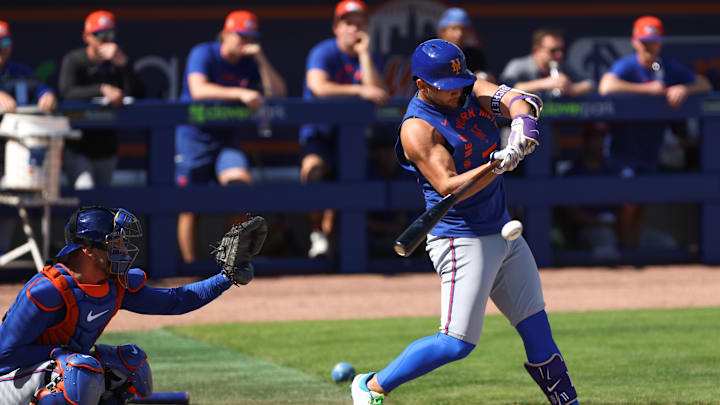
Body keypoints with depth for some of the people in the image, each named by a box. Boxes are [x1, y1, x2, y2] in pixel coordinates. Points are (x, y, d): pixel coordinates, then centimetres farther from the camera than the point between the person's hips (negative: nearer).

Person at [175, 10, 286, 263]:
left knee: (241, 183, -21)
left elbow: (278, 93, -4)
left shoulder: (250, 63, 4)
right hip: (194, 136, -3)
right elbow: (198, 90, -27)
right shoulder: (204, 54, -9)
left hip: (227, 138, 3)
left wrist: (261, 59, -12)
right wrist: (240, 94, -37)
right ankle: (189, 265, 5)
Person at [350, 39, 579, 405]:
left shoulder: (469, 90, 3)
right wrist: (498, 164, -40)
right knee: (458, 342, -10)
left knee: (536, 328, 8)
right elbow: (449, 187, -27)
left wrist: (522, 117, -35)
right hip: (461, 240, -7)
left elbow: (512, 99, -12)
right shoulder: (417, 128, -18)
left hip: (502, 231, 8)